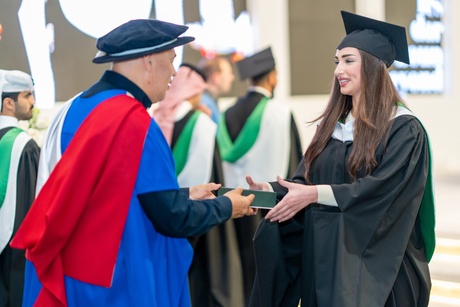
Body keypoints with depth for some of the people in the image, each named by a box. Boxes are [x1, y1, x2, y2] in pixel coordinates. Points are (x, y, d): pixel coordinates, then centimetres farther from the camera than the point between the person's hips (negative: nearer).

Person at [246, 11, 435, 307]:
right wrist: (268, 189, -11)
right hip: (325, 255, 6)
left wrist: (315, 194, -23)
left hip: (374, 261, -6)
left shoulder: (403, 129, -10)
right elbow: (306, 179, 8)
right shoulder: (332, 123, 11)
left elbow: (381, 188, -20)